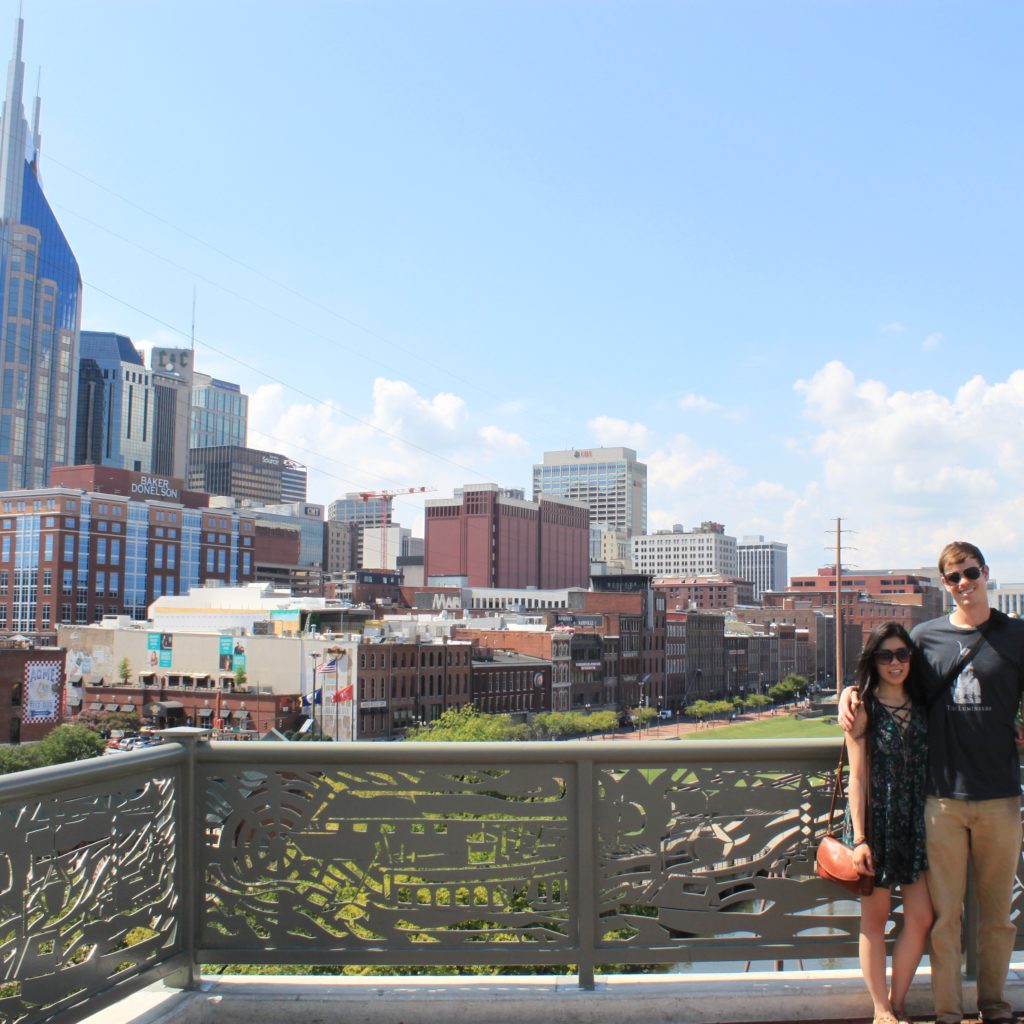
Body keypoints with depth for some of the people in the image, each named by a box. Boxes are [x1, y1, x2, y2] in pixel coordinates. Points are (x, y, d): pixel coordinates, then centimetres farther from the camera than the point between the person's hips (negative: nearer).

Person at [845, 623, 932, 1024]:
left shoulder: (921, 704, 7)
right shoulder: (864, 709, -6)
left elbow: (933, 764, 11)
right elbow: (858, 777, -8)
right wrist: (859, 838, -12)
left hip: (916, 824, 4)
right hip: (877, 821, -4)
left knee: (921, 918, 4)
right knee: (875, 917, 5)